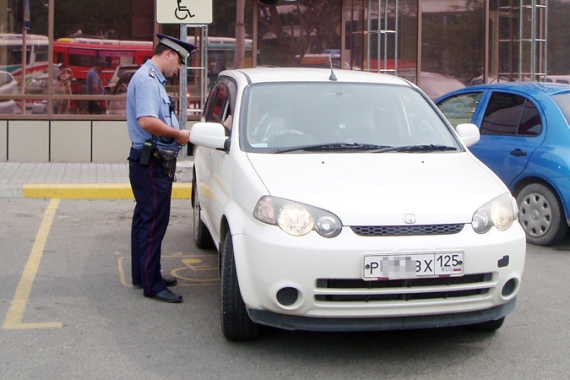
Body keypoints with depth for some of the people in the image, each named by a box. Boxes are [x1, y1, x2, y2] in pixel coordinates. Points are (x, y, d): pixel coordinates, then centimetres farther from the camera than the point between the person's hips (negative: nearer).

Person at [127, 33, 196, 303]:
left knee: (145, 219, 17)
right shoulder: (146, 79, -16)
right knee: (153, 222, -8)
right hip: (151, 162, -11)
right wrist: (179, 134, -18)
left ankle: (142, 275, 28)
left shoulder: (153, 79, 18)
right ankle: (151, 285, -4)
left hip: (153, 162, 11)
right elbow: (147, 121, -29)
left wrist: (178, 134, 10)